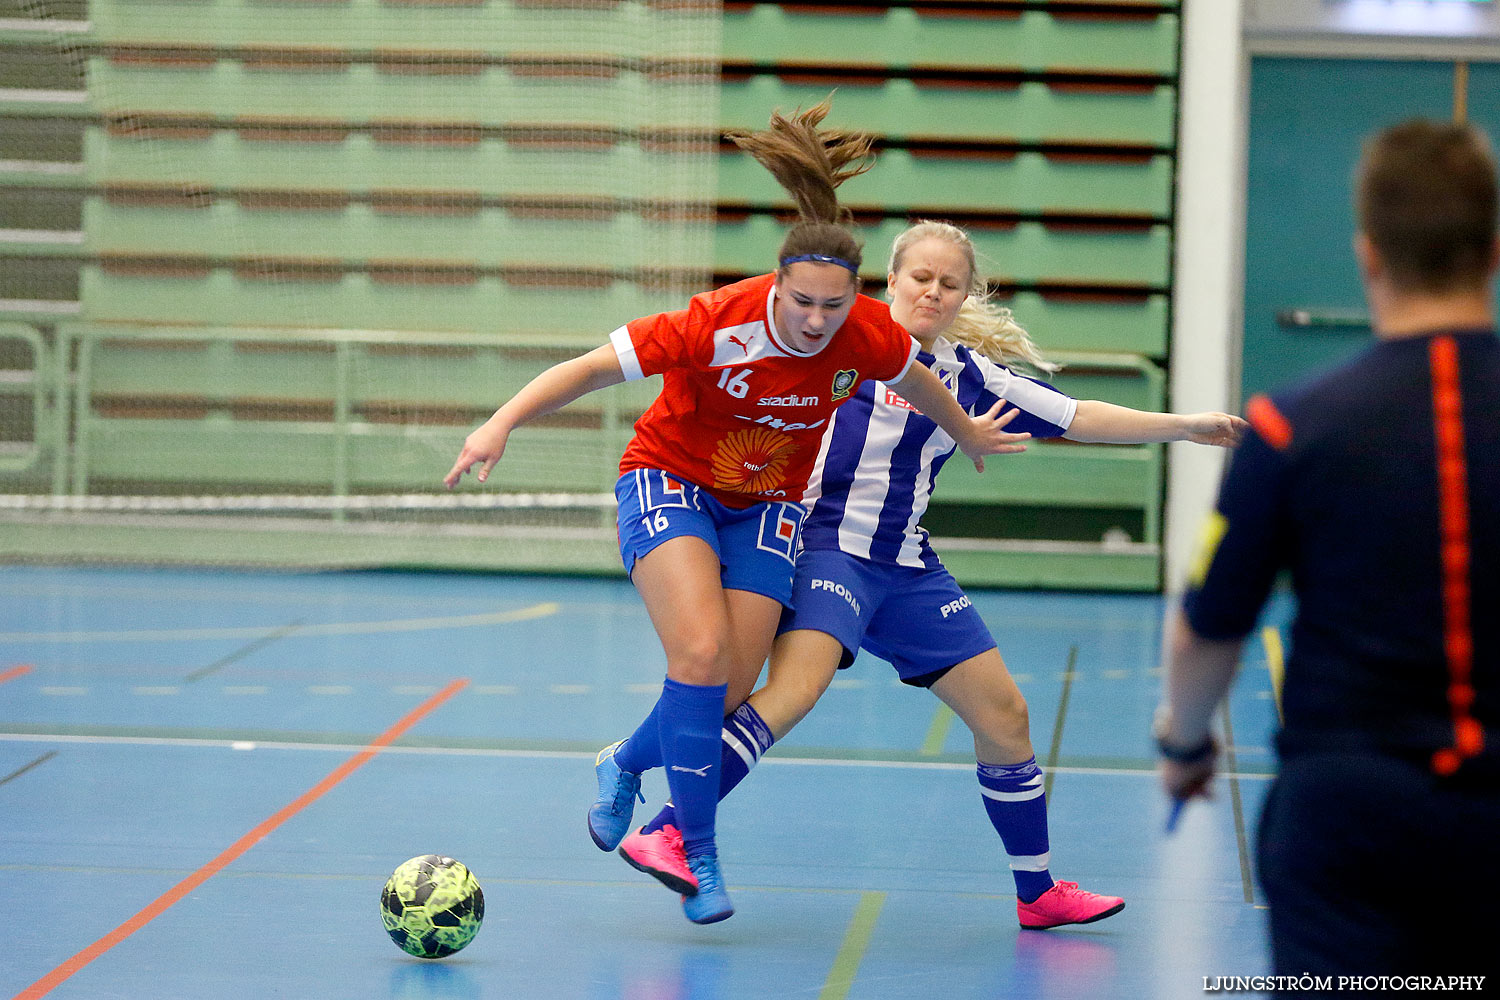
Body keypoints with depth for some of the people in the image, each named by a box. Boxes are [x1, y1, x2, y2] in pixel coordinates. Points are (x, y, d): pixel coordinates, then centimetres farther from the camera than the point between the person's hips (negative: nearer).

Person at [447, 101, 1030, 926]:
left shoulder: (869, 336, -18)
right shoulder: (719, 325, -30)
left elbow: (917, 381, 6)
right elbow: (594, 366, -27)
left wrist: (967, 434, 24)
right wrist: (501, 424, -37)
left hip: (766, 503, 4)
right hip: (670, 480, -4)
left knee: (733, 692, -5)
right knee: (702, 651, -25)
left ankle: (625, 764, 28)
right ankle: (699, 854, -12)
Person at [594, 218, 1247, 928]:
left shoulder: (971, 376, 11)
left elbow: (1080, 419, 15)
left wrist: (1186, 427, 12)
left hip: (907, 569, 6)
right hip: (828, 544, -6)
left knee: (1003, 715, 7)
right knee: (797, 684, -31)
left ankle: (1037, 893, 22)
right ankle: (663, 833, -32)